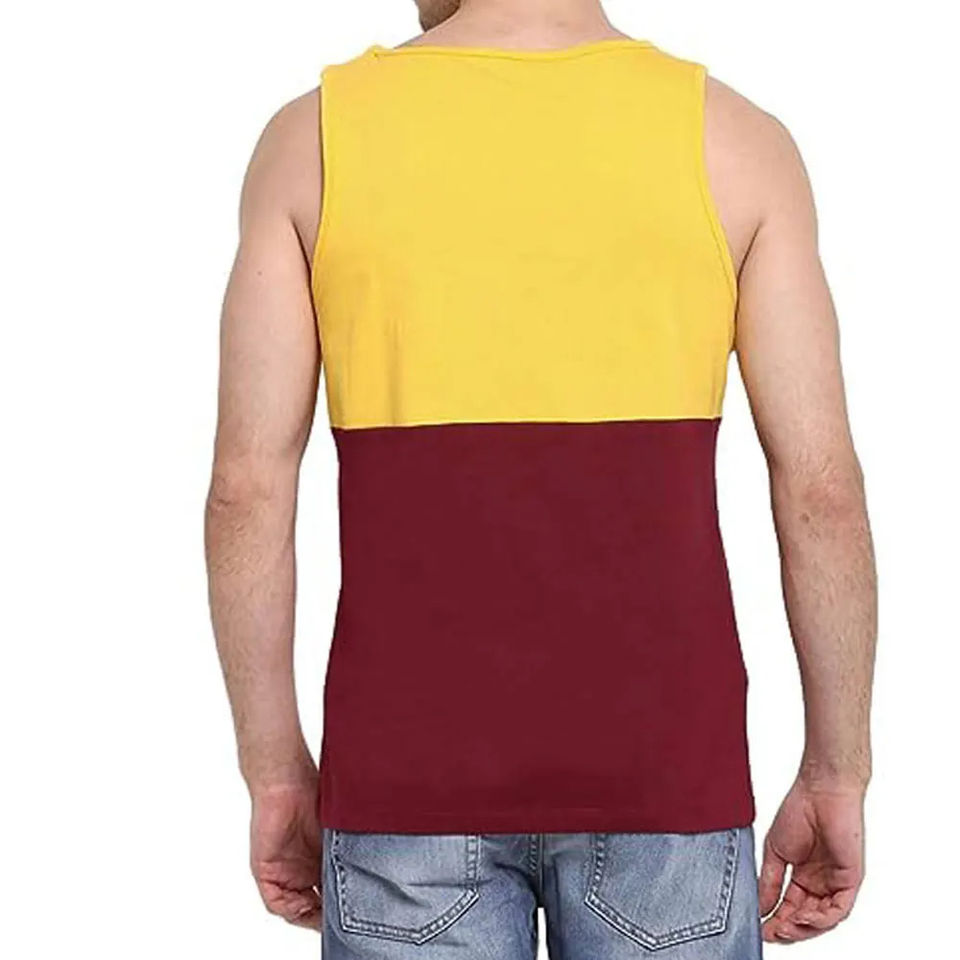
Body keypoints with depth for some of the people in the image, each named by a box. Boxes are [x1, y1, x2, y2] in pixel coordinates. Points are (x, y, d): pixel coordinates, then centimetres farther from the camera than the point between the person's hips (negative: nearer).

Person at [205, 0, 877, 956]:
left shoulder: (311, 136, -1)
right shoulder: (735, 138, -2)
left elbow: (247, 485, -4)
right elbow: (822, 489, -5)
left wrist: (276, 773, 5)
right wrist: (837, 776, 5)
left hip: (411, 764, 1)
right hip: (656, 765, 0)